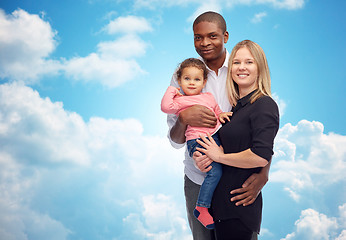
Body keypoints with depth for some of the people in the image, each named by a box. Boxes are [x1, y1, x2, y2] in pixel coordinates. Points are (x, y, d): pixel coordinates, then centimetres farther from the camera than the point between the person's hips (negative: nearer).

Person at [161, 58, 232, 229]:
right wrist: (171, 90, -3)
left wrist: (221, 115, 8)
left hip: (215, 137, 7)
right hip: (197, 141, -7)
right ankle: (201, 208, -11)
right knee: (215, 170, -21)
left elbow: (217, 112, 31)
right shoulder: (180, 101, 2)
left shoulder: (208, 97, 20)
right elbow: (166, 107, -18)